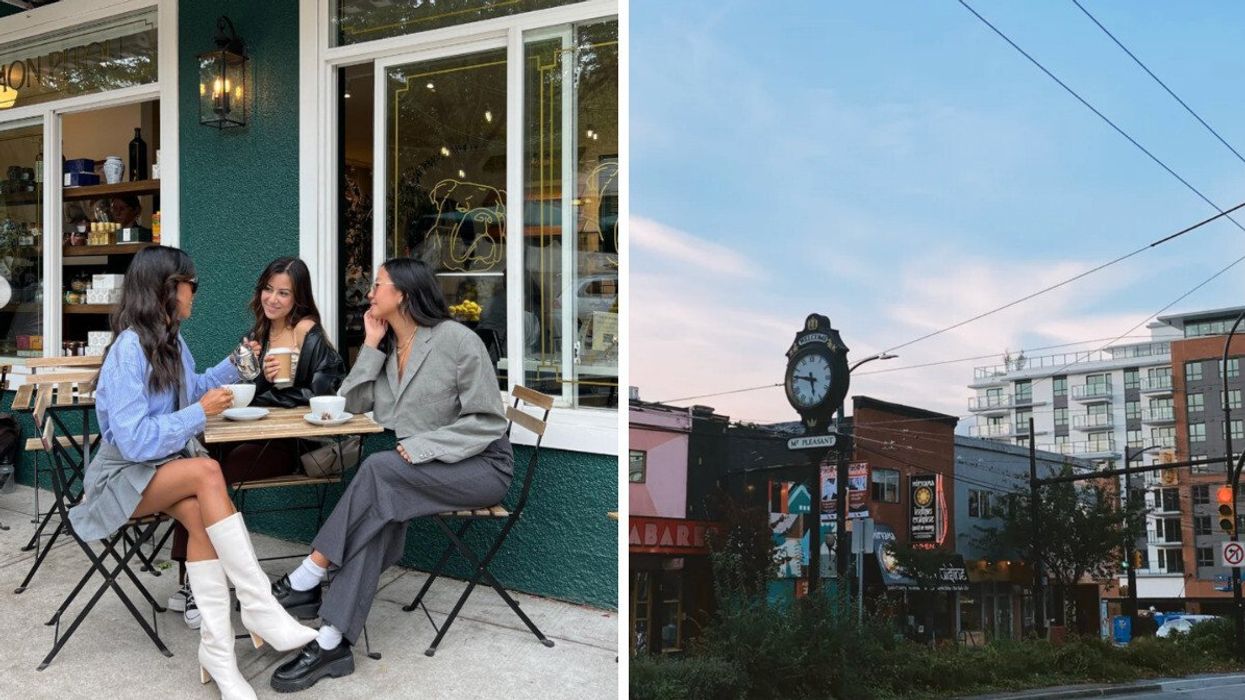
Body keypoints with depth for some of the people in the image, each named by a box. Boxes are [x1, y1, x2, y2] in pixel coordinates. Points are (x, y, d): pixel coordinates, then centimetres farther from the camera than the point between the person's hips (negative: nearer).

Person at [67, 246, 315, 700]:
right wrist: (201, 413, -20)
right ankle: (259, 606, -33)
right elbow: (134, 441, -25)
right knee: (207, 472, -34)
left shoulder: (170, 340, 7)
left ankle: (217, 651, -33)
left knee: (199, 515, -27)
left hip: (165, 465, 7)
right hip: (124, 475, -7)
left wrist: (233, 365, 21)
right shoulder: (129, 351, -19)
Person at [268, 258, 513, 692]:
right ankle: (334, 641, -34)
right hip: (418, 467, 6)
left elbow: (488, 422, -15)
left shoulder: (457, 340, -12)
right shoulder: (388, 345, 10)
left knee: (380, 470, -31)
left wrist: (422, 447, -24)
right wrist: (371, 345, -4)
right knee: (381, 508, -28)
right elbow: (354, 404, 4)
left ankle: (306, 581, -23)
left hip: (481, 465, -5)